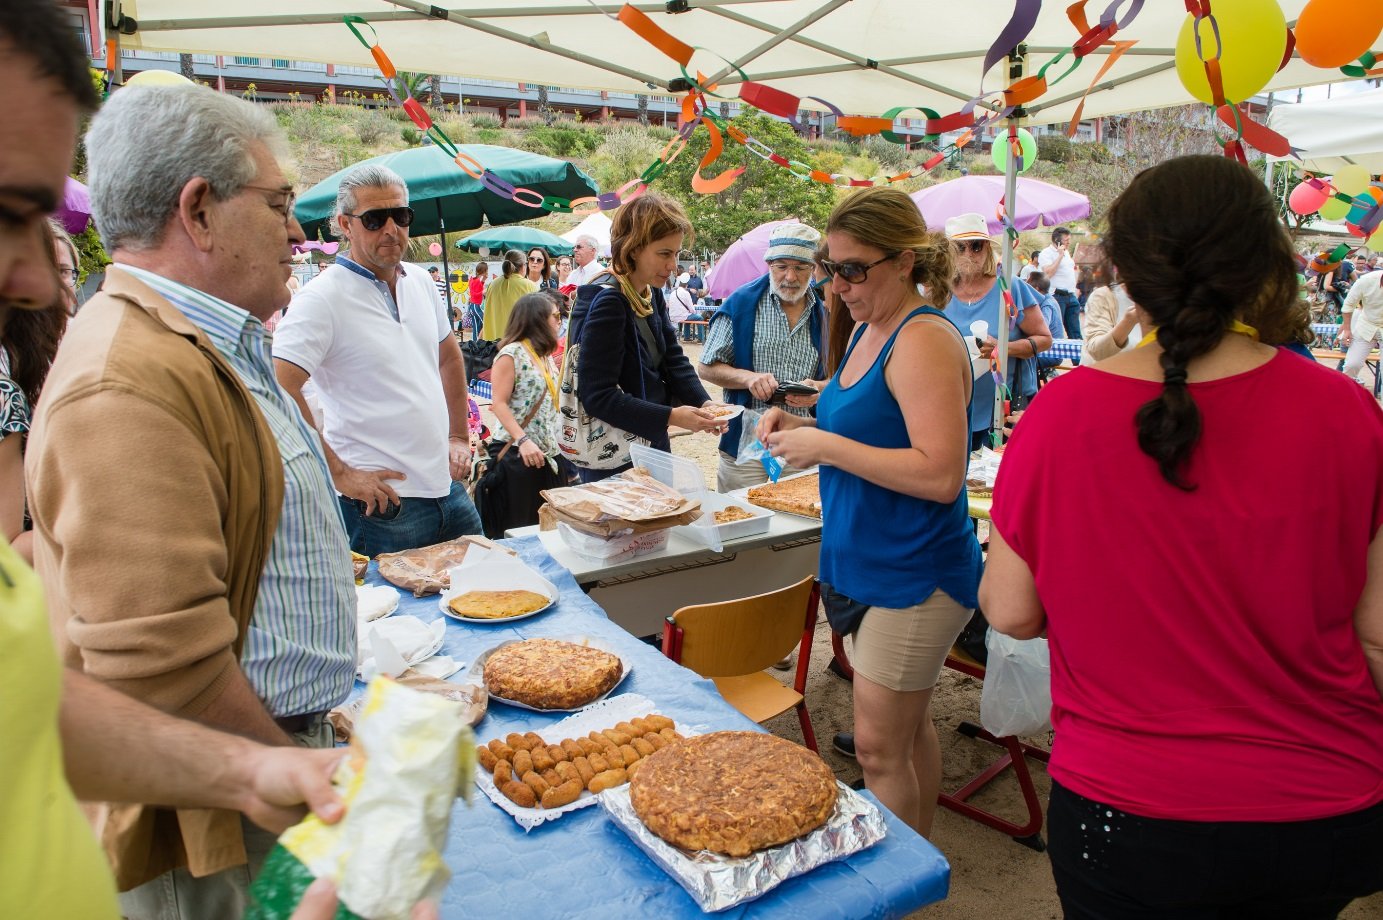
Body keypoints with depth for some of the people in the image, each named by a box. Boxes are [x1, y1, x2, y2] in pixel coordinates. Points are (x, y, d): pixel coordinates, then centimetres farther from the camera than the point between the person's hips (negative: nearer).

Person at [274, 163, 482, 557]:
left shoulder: (420, 282, 9)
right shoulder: (322, 299, -13)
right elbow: (278, 392, -22)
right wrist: (339, 474, -19)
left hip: (449, 489, 7)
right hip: (383, 504, -7)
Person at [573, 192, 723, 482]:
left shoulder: (653, 295, 5)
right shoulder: (607, 304, -22)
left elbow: (674, 360, 4)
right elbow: (597, 396, -25)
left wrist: (703, 402, -14)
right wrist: (671, 417, -27)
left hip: (652, 446, 9)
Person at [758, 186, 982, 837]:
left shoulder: (924, 340, -20)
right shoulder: (868, 328, 10)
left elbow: (940, 473, -28)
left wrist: (826, 447, -23)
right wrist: (804, 425, 4)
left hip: (915, 576, -10)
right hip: (866, 563, 10)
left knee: (878, 748, 1)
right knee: (909, 730, 22)